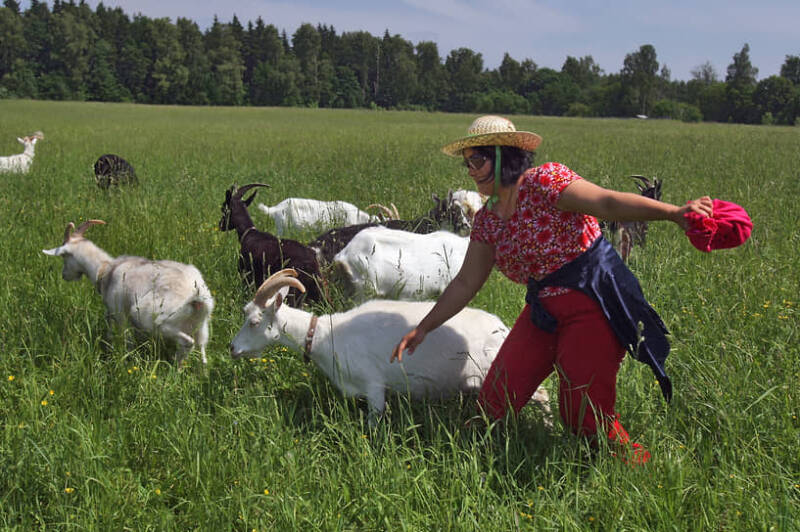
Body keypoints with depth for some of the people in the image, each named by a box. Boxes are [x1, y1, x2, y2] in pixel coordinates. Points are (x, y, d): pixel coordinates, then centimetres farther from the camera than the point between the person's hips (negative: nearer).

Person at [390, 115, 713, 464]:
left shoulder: (543, 181, -12)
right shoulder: (487, 220, 10)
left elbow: (607, 202, -22)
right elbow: (465, 283, 15)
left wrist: (675, 212, -35)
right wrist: (423, 329, 14)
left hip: (594, 301, -7)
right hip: (543, 311, 7)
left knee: (584, 416, -12)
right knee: (494, 404, -1)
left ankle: (630, 455, 13)